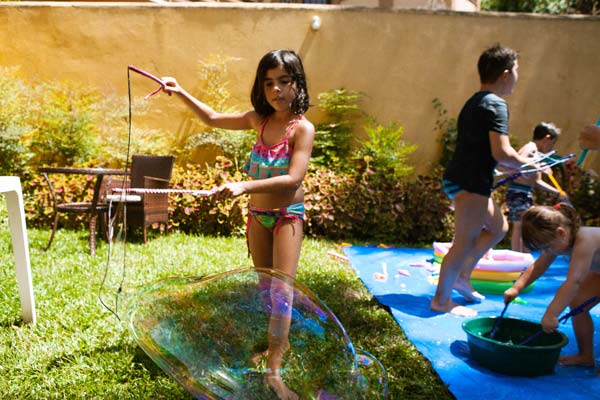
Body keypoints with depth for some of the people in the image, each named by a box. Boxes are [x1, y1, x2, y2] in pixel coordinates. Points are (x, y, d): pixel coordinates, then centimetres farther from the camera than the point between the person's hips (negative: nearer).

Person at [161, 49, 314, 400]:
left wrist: (244, 186, -35)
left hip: (288, 215, -6)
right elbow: (214, 118, 14)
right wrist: (181, 92, 6)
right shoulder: (259, 119, 1)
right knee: (264, 286, 16)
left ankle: (274, 370, -5)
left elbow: (294, 177, -28)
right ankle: (280, 342, 35)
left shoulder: (303, 128, -17)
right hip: (257, 214, 6)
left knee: (282, 289, -9)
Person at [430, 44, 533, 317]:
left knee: (498, 227, 23)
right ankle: (441, 300, 5)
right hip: (471, 183, -10)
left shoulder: (474, 102, 17)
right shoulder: (495, 104, -14)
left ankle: (462, 276, 26)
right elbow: (501, 153, -23)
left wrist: (517, 168, 19)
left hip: (459, 179, 10)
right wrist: (529, 165, -5)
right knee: (466, 242, -4)